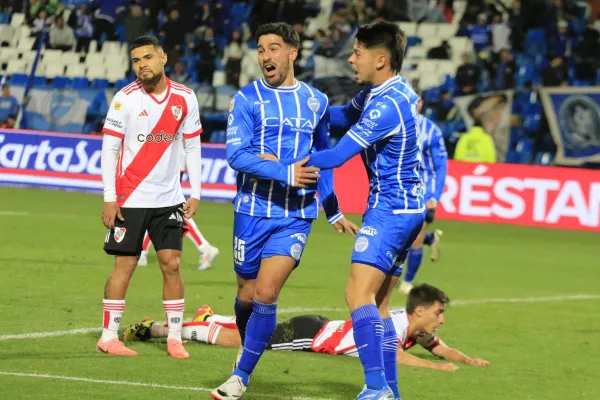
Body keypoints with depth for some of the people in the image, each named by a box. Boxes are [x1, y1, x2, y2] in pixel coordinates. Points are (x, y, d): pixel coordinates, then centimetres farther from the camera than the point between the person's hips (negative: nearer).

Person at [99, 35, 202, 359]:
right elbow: (109, 148, -6)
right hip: (130, 198, -3)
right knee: (124, 264, -1)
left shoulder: (185, 98, 2)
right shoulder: (125, 98, -7)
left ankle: (175, 337, 8)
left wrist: (195, 194, 3)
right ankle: (108, 337, 7)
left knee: (171, 264, 1)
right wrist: (109, 198, -10)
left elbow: (192, 146, 9)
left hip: (169, 198, 3)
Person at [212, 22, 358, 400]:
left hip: (296, 216, 0)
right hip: (253, 210, 0)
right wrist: (286, 173, -23)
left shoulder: (316, 101, 8)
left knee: (266, 294, -13)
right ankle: (249, 349, 39)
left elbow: (323, 157, 21)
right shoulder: (247, 98, -2)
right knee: (247, 294, 9)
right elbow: (236, 154, -13)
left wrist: (334, 211, 24)